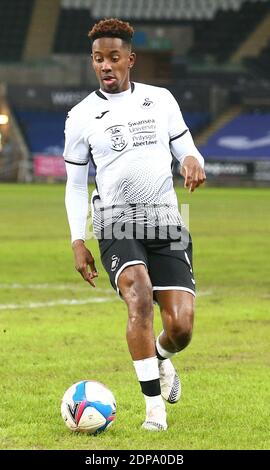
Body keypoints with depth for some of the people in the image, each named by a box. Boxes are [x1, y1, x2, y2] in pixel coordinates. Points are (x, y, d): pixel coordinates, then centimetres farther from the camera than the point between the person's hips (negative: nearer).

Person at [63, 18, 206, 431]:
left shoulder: (161, 99, 9)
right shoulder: (81, 116, 5)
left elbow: (186, 150, 15)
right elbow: (75, 184, 11)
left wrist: (192, 160, -11)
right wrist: (78, 242, 3)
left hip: (166, 221, 2)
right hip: (117, 220, -2)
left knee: (181, 326, -8)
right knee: (139, 296, -29)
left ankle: (160, 356, 31)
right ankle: (155, 406, -23)